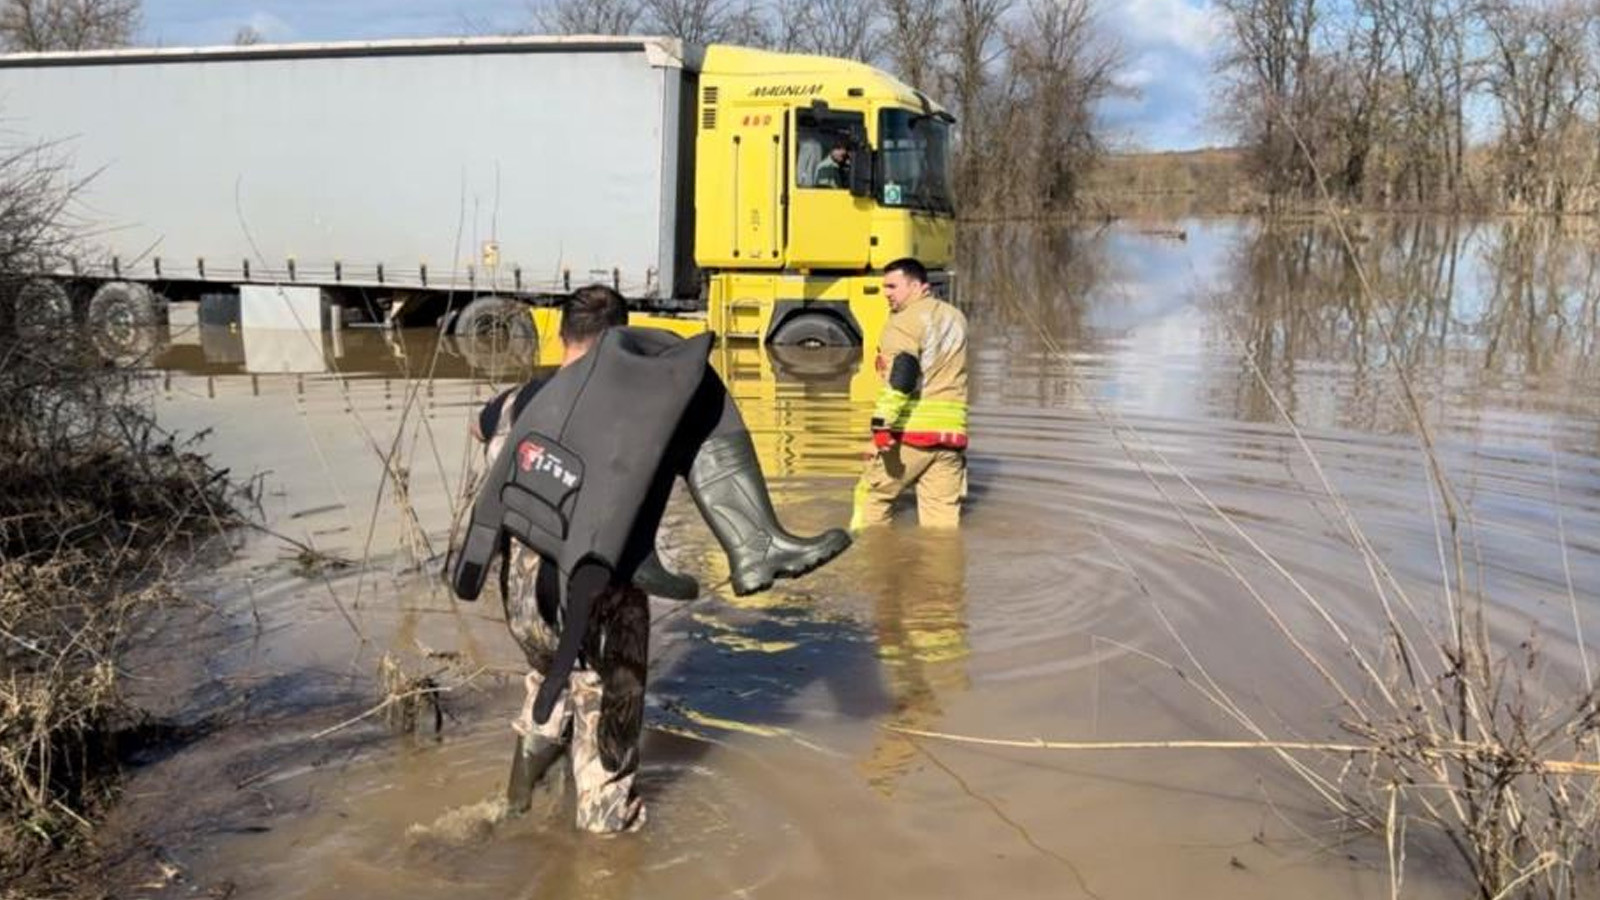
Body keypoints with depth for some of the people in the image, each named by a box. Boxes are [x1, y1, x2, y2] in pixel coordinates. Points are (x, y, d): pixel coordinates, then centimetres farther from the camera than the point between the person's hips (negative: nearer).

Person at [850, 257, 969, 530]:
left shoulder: (904, 321, -7)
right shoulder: (956, 318, 16)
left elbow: (900, 376, -21)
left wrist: (882, 423, -27)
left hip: (909, 431, -6)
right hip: (951, 431, 6)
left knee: (873, 495, 10)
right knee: (943, 512, 7)